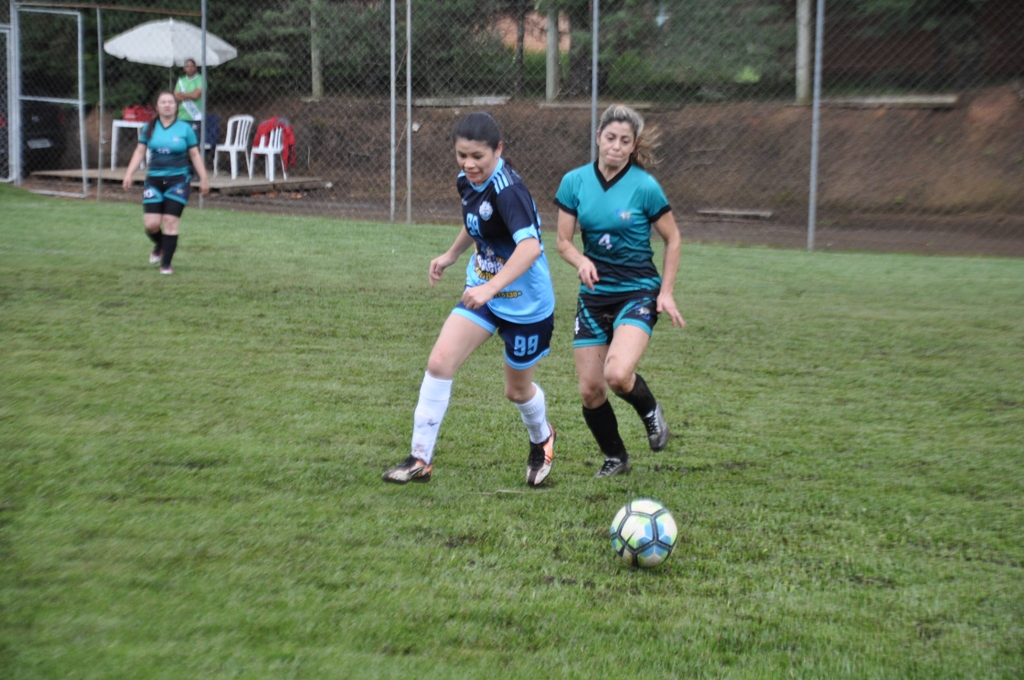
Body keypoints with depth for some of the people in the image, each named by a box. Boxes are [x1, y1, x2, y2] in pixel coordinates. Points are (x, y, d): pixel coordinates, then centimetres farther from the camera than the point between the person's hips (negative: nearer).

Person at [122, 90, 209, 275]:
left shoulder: (185, 129, 0)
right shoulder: (149, 128, 5)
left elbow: (195, 155, 4)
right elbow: (140, 152, 9)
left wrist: (203, 178, 2)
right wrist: (129, 173, -1)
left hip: (177, 180, -2)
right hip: (154, 180, 2)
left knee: (170, 222, -6)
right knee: (151, 224, -4)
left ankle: (166, 264, 4)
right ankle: (159, 246, 30)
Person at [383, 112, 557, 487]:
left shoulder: (507, 189, -28)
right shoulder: (467, 182, -2)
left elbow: (530, 246, -41)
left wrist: (490, 288, -50)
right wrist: (451, 255, 22)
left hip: (525, 302, -7)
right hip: (483, 292, 7)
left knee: (518, 390, 12)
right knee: (439, 362, -11)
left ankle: (541, 439, 47)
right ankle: (421, 459, -2)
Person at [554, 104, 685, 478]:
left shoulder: (645, 186, -11)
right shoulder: (575, 181, -2)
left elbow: (673, 239, 0)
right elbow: (563, 241, 2)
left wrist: (666, 292, -5)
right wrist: (581, 261, -20)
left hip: (638, 293, -4)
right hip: (594, 296, 4)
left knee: (617, 374, -27)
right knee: (589, 389, 2)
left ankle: (650, 411, 8)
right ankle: (615, 458, 27)